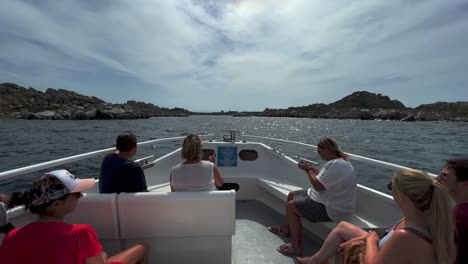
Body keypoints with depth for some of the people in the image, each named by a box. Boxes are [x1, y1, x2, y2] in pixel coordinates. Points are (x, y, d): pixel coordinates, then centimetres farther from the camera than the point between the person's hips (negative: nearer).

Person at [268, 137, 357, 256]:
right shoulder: (340, 160, 6)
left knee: (290, 206, -9)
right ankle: (284, 229, 31)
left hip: (331, 209, -11)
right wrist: (310, 168, 1)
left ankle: (296, 247, 6)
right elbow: (324, 177, 12)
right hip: (330, 199, 11)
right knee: (291, 195, 15)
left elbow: (318, 186, -28)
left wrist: (308, 170, -14)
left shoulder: (336, 165, -29)